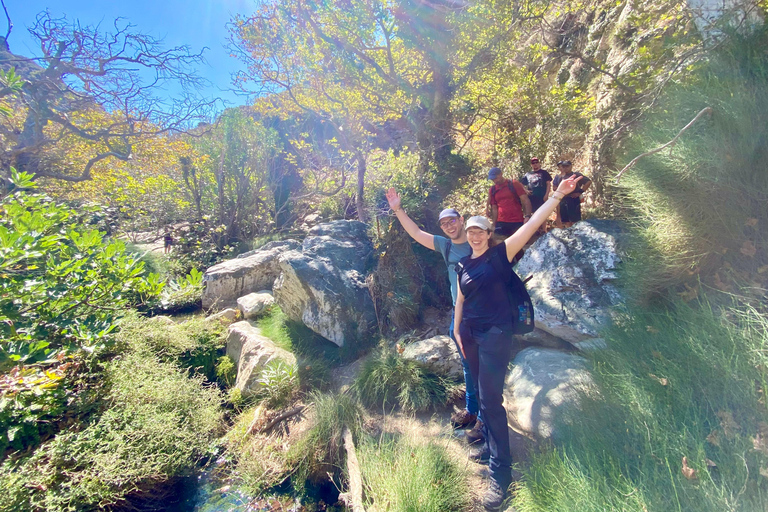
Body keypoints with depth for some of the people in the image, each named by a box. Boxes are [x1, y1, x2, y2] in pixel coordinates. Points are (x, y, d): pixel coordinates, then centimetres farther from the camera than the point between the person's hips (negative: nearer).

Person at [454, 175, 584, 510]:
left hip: (496, 334, -6)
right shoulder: (463, 266, 11)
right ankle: (490, 445, 38)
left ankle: (501, 473, 5)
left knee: (490, 399, -7)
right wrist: (457, 332, 16)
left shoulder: (500, 254, -4)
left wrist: (557, 196, -19)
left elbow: (531, 224, -13)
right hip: (470, 335, 6)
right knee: (482, 394, 18)